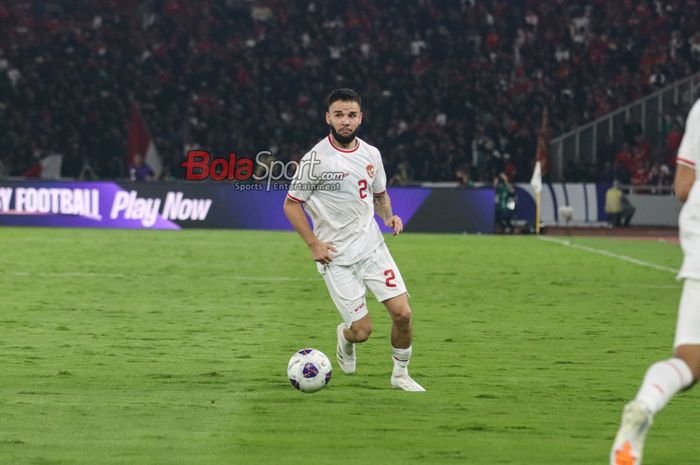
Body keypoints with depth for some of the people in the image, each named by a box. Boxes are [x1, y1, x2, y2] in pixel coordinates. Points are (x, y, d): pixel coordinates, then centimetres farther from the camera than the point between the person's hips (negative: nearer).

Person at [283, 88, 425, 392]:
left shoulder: (371, 154, 5)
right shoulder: (316, 159, -11)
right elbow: (291, 204, -4)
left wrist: (388, 216, 1)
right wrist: (313, 244, -11)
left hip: (373, 247, 4)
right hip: (337, 257, -4)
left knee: (402, 313, -7)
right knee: (362, 330, -5)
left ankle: (400, 375, 16)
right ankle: (345, 336, 33)